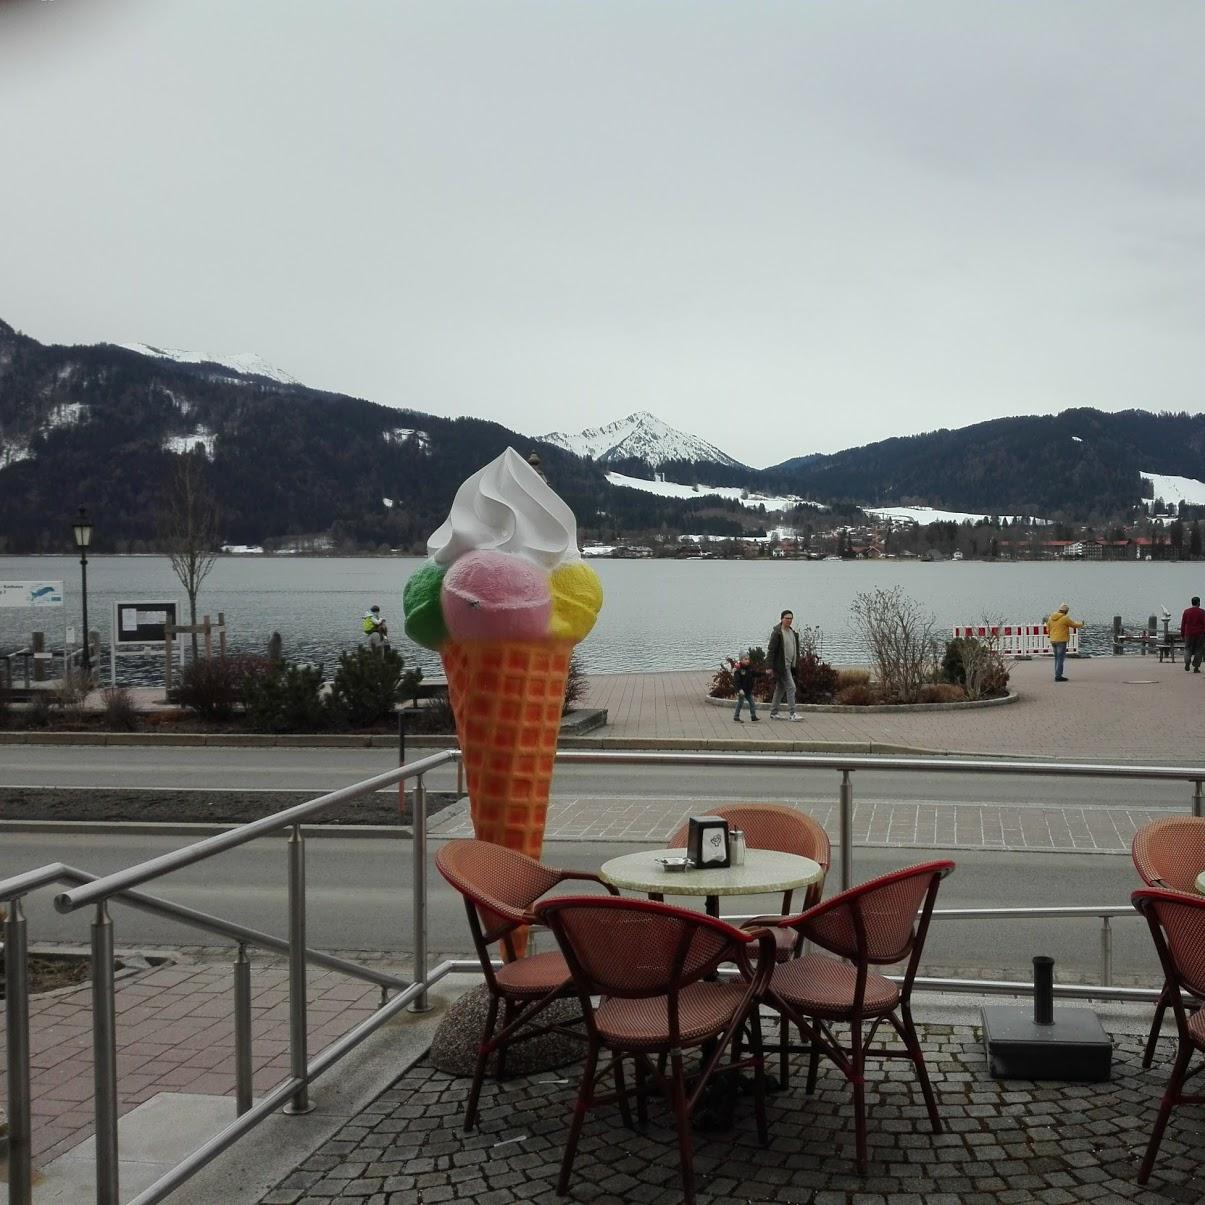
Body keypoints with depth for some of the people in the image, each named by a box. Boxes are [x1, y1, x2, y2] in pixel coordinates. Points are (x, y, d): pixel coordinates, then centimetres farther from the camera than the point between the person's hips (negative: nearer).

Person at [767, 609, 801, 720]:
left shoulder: (793, 633, 14)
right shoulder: (777, 633, -12)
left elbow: (796, 650, 21)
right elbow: (771, 650, -14)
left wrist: (796, 664, 18)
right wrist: (770, 667, -18)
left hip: (790, 665, 8)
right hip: (781, 665, -8)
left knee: (780, 689, 13)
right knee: (791, 687, -12)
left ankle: (773, 713, 20)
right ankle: (791, 713, -9)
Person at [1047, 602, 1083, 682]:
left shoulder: (1051, 618, 8)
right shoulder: (1065, 618, -10)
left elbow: (1048, 629, 14)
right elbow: (1074, 624, 3)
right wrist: (1080, 624, 23)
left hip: (1053, 641, 7)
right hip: (1061, 640, -7)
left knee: (1057, 658, 14)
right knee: (1061, 658, -5)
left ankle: (1058, 675, 15)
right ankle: (1058, 676, -8)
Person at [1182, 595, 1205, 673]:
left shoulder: (1186, 611, 2)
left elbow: (1183, 624, 3)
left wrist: (1182, 635, 9)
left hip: (1189, 634, 2)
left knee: (1188, 649, 13)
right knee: (1198, 650, 7)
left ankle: (1187, 661, -13)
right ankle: (1196, 667, 4)